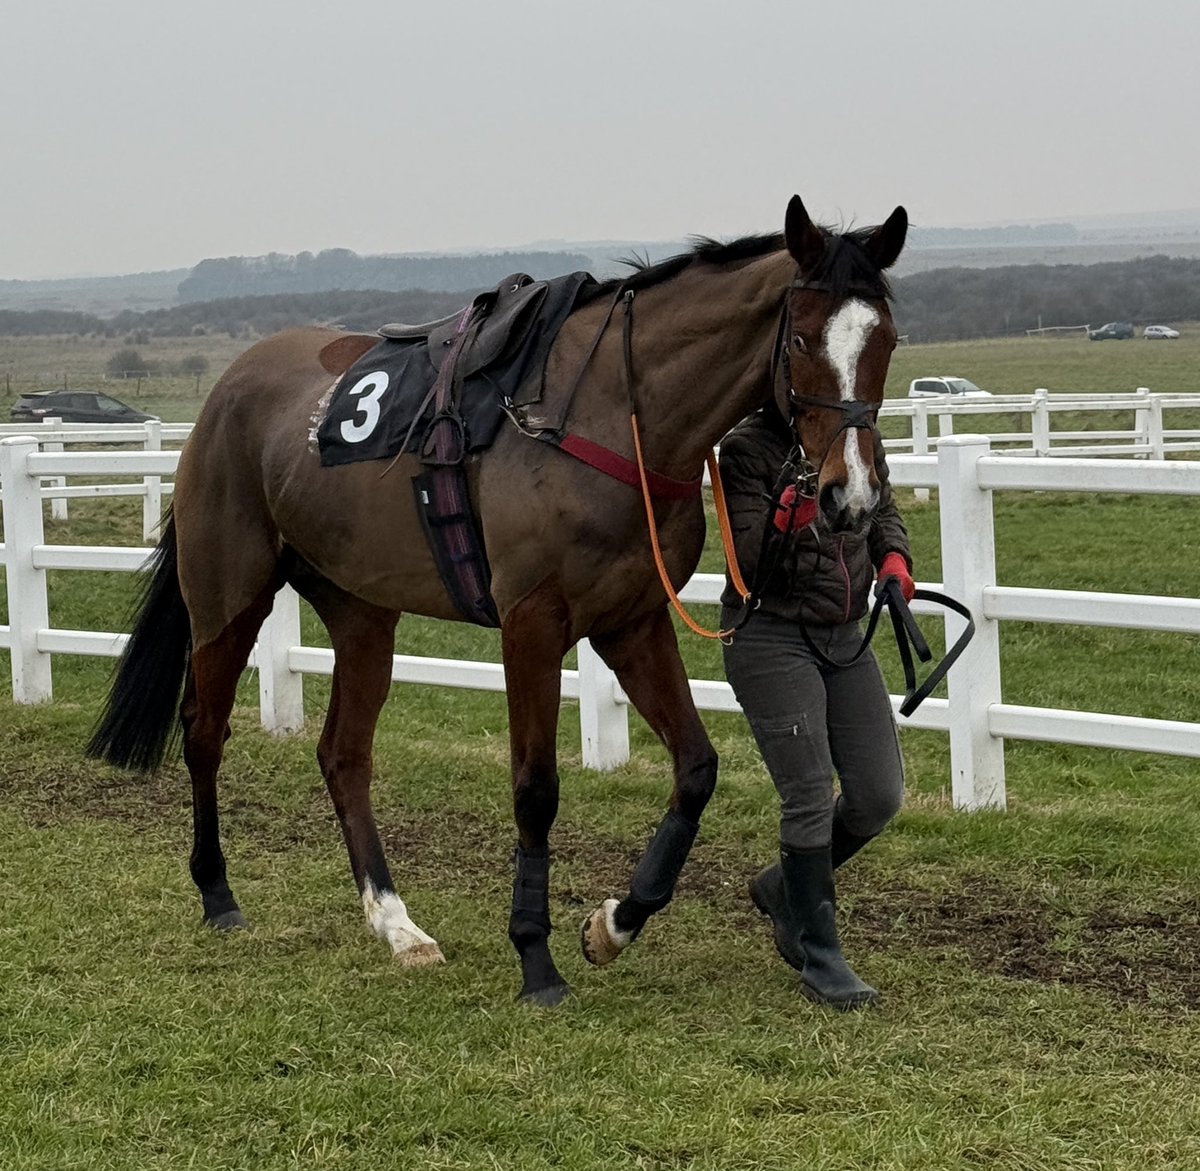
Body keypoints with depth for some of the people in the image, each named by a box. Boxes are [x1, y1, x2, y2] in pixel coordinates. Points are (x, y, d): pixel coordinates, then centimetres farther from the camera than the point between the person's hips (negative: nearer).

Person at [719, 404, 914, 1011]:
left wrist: (894, 558, 0)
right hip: (771, 638, -6)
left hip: (844, 636, 6)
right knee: (810, 799, -9)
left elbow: (883, 511, 20)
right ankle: (820, 960, 2)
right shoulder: (748, 448, -13)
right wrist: (788, 523, -36)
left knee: (880, 796, 4)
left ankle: (785, 887, 28)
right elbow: (750, 563, -17)